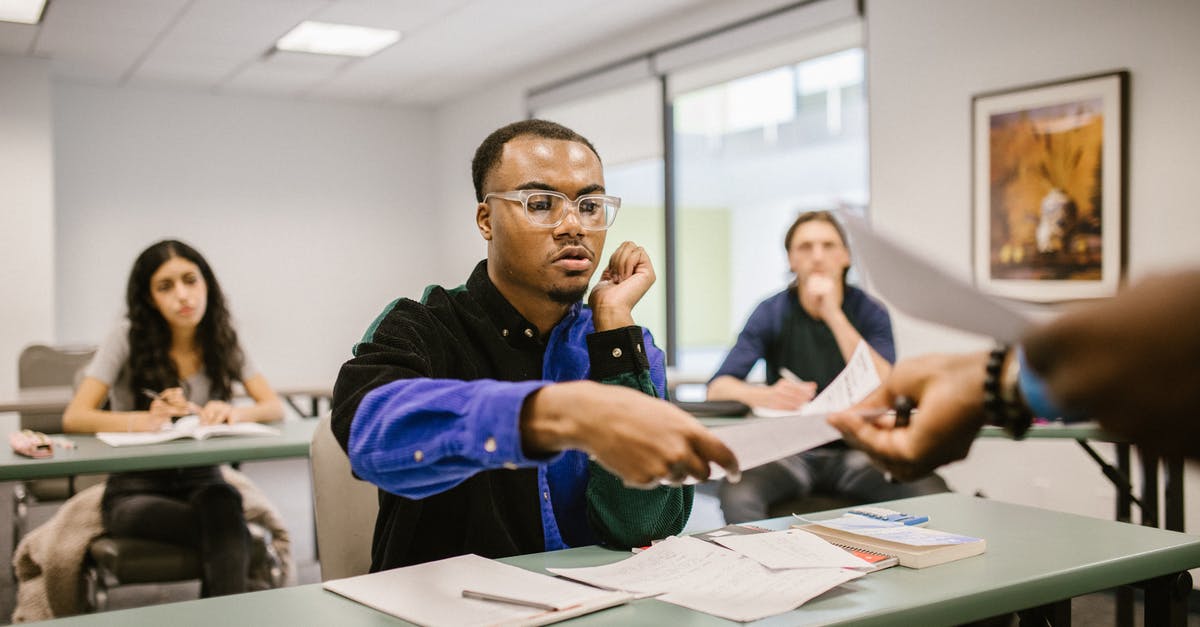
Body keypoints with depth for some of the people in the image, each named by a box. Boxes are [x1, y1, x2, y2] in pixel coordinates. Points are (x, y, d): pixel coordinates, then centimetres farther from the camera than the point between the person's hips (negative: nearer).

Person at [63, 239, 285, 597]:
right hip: (135, 489, -2)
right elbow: (74, 418, -12)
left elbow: (275, 407, -2)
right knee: (228, 538, -35)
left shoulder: (222, 340, 3)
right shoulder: (129, 338, -5)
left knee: (221, 503, -37)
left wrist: (234, 413, -26)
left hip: (200, 481, 2)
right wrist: (148, 420, -30)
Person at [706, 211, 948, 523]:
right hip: (788, 449, -1)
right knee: (737, 494, -34)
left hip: (853, 448, 1)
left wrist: (834, 315, -19)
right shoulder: (771, 313, 1)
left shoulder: (869, 311, 2)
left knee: (931, 492, -27)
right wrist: (764, 396, -30)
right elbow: (717, 388, -8)